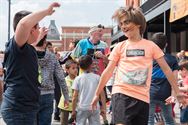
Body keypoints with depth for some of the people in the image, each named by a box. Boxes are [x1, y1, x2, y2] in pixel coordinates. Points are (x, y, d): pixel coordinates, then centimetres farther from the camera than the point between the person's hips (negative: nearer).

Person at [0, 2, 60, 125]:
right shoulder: (15, 45, -15)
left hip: (23, 107, 10)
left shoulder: (27, 49, 13)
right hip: (18, 109, -10)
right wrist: (47, 11, -26)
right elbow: (24, 23, -37)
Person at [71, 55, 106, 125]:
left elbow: (75, 97, -5)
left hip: (82, 108, -1)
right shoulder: (97, 77, 0)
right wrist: (104, 107, 7)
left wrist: (73, 110, 3)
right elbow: (102, 94, 0)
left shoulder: (78, 79, -4)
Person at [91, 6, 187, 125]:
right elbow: (108, 71, 8)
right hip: (122, 94, -1)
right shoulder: (120, 47, 6)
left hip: (143, 97, 2)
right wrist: (97, 94, 9)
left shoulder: (150, 46, 6)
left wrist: (177, 92, 7)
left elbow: (166, 69, 8)